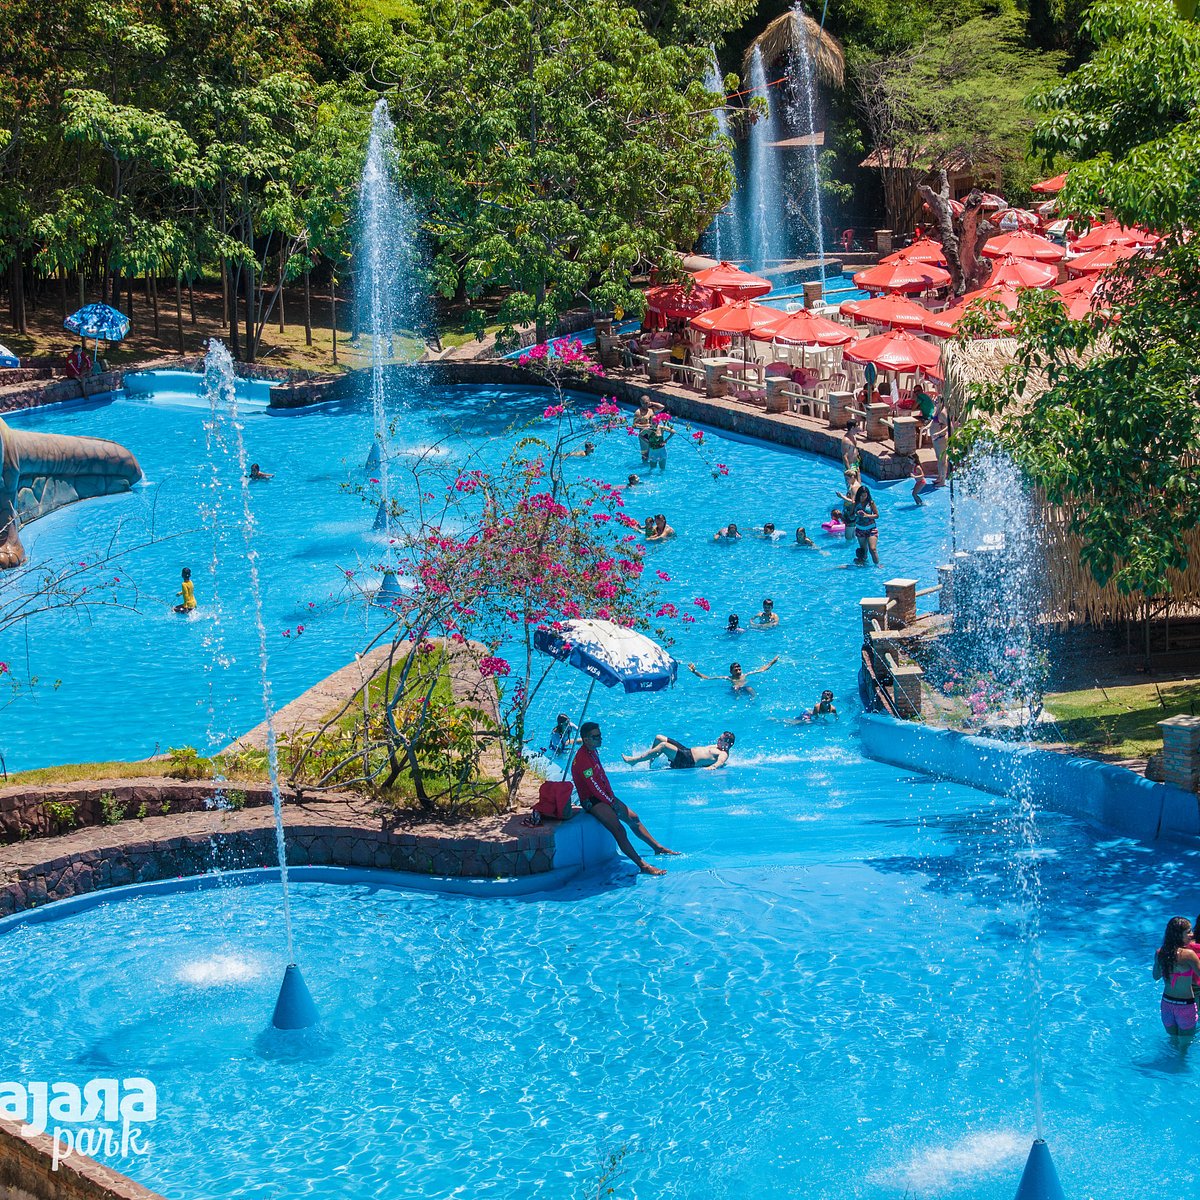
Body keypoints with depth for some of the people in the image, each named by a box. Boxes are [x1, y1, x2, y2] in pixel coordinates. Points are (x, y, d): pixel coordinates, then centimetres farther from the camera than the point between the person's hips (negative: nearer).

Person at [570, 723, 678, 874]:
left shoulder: (593, 751, 9)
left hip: (604, 796, 10)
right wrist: (612, 802, -10)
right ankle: (643, 866, -27)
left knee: (633, 818, 14)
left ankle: (657, 847, 28)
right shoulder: (582, 759, -22)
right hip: (592, 801, -10)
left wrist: (612, 797, 7)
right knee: (619, 830, -21)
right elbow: (594, 787, -21)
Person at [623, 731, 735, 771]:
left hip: (687, 761, -11)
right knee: (658, 737, 14)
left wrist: (712, 767, -54)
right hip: (687, 750, 11)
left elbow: (720, 762, -34)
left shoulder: (723, 754, -14)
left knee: (663, 746, -29)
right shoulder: (717, 746, 15)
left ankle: (634, 760, -23)